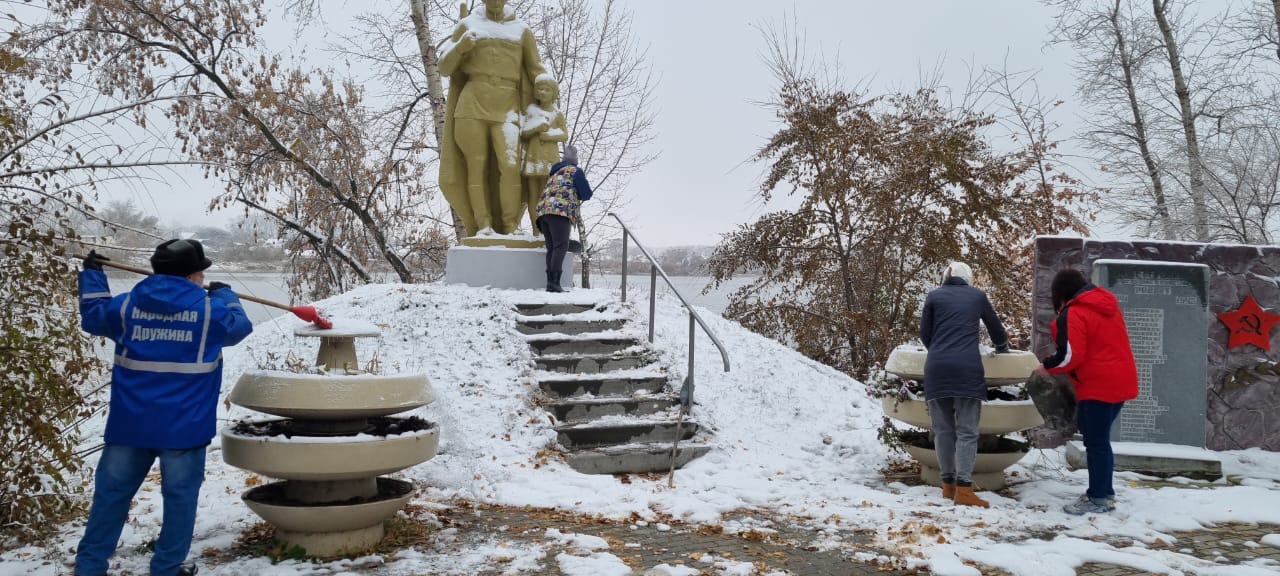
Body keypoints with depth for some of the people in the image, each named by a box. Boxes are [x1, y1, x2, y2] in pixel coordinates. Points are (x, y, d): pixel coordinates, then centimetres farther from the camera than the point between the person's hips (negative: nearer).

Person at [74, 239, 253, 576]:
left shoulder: (128, 305, 3)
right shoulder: (210, 309, -4)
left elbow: (92, 317, 21)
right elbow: (240, 325, 14)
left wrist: (92, 275, 32)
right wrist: (224, 295, 29)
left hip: (128, 423, 4)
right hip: (183, 426, -3)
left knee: (111, 494, 13)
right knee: (180, 497, 7)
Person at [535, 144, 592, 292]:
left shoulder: (554, 173, 31)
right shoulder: (575, 171, 8)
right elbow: (587, 194, 6)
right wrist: (579, 194, 29)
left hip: (543, 210, 8)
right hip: (560, 211, -8)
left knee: (552, 248, 5)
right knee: (561, 246, -16)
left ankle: (550, 282, -6)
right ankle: (554, 282, -29)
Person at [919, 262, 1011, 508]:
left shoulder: (934, 296, 13)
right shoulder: (978, 295, 16)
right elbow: (996, 329, 28)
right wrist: (1002, 346, 49)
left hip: (937, 368, 1)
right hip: (967, 368, -1)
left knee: (943, 429, 8)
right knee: (967, 431, -2)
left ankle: (948, 484, 11)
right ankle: (963, 488, -10)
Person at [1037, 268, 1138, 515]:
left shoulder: (1073, 314, -15)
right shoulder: (1107, 304, 13)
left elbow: (1070, 356, -20)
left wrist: (1046, 366, -3)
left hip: (1098, 385, -9)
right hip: (1119, 381, 9)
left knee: (1096, 441, -1)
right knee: (1099, 437, 17)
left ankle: (1099, 498, 5)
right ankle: (1104, 490, 24)